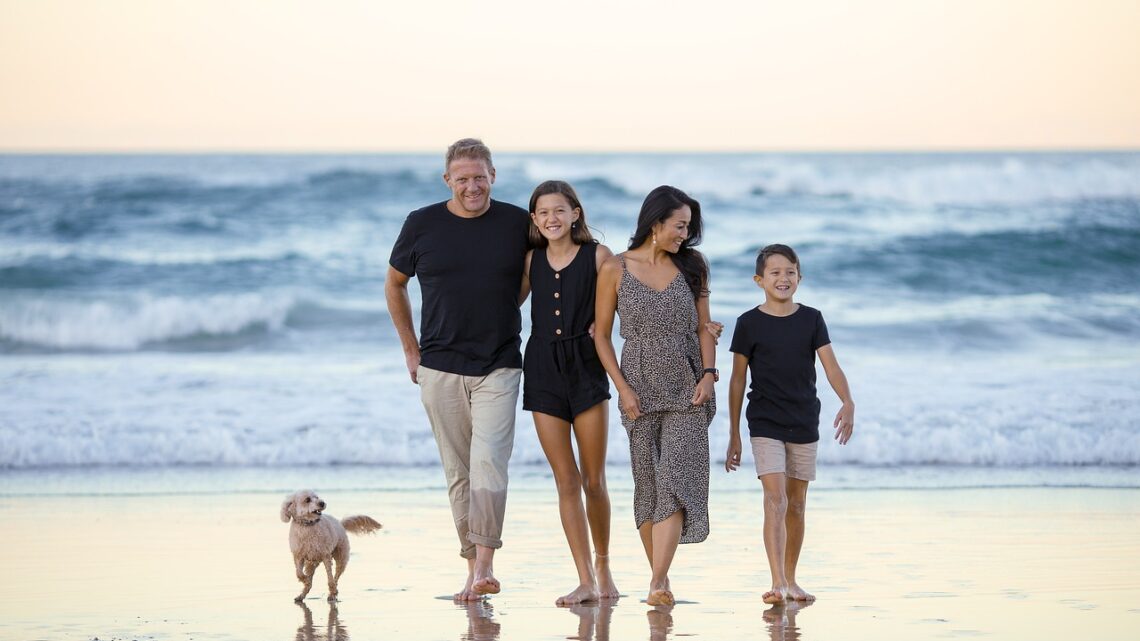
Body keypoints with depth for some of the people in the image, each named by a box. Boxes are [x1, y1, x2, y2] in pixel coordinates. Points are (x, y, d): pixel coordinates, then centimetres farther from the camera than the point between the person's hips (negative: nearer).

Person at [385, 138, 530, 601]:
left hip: (498, 367, -1)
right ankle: (474, 568, 12)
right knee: (458, 472, 5)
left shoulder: (518, 224, 0)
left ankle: (484, 567, -15)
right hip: (440, 368, 1)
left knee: (488, 463, -15)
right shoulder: (422, 225, 0)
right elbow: (394, 285, 14)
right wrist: (411, 348, 13)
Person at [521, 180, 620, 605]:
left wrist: (601, 322, -11)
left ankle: (603, 566, 24)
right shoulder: (532, 259, 6)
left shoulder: (597, 255, -2)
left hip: (586, 367, -2)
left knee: (594, 480, 3)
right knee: (566, 480, 0)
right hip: (543, 369, 2)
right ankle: (586, 582, 1)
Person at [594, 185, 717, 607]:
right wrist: (623, 389, -6)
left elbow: (704, 328, 10)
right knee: (647, 484, 3)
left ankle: (657, 584, -19)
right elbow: (602, 335, 2)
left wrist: (708, 374, -6)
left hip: (686, 391, 1)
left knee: (675, 478, -12)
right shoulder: (615, 269, -1)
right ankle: (661, 577, 16)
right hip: (640, 392, -1)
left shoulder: (691, 267, 6)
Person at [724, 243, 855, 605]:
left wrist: (847, 403, -21)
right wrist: (734, 434, 3)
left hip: (804, 425, 3)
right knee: (775, 500, -16)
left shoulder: (811, 319, 4)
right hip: (765, 425, -3)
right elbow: (738, 380, 3)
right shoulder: (749, 323, -2)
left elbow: (831, 366, -3)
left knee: (796, 504, 9)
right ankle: (777, 584, -22)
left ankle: (790, 581, 21)